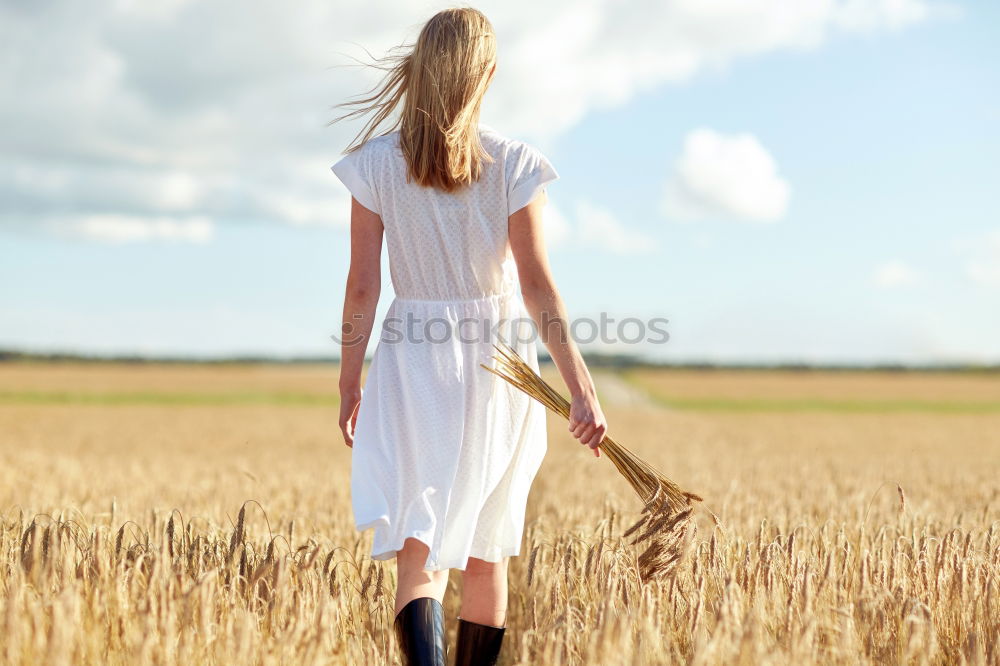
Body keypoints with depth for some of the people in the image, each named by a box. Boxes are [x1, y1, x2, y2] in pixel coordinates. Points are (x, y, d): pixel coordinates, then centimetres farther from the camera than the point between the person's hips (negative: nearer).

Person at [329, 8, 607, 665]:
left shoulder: (378, 162, -3)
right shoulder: (514, 163, -6)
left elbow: (363, 286, -2)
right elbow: (536, 284, -11)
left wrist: (349, 385, 7)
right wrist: (582, 388, -10)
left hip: (413, 362, 0)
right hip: (498, 363, 1)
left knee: (418, 550, -3)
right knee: (488, 553, 16)